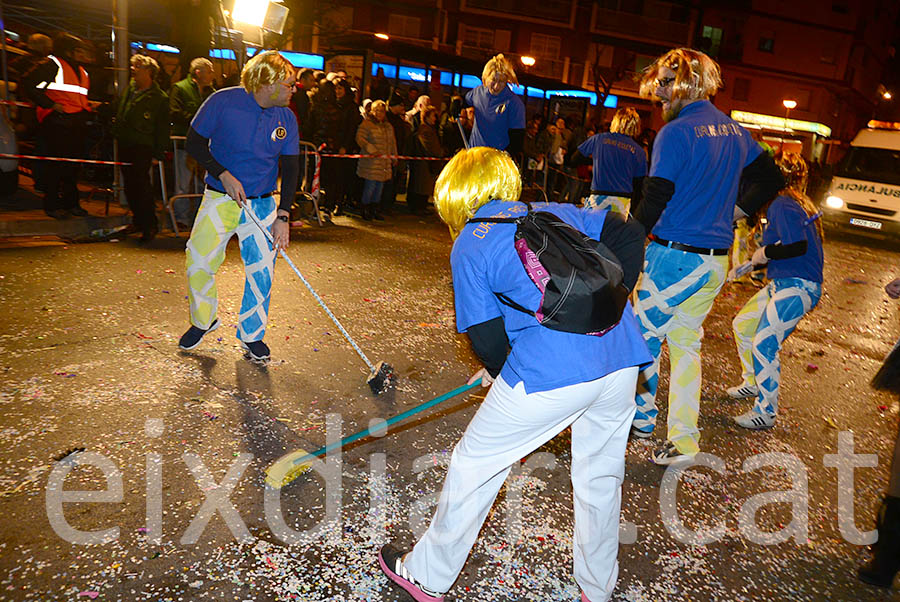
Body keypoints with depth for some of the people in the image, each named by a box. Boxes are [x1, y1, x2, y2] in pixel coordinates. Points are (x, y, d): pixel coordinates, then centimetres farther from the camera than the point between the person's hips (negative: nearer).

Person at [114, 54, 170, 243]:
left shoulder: (160, 98, -6)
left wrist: (158, 154, -10)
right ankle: (139, 221, 23)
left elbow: (162, 129, -7)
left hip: (142, 148, -7)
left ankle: (150, 225, -1)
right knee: (129, 185, 11)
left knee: (141, 185, -10)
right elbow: (120, 112, 26)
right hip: (125, 145, 7)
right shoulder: (131, 87, 14)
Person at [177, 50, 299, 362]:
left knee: (262, 272, -3)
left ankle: (251, 334, 18)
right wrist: (224, 174, -17)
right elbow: (194, 142, -3)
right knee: (198, 265, -1)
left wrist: (283, 216, -9)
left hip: (262, 205, 2)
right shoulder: (223, 101, -10)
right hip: (219, 199, -1)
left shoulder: (286, 118, -2)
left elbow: (290, 169, 0)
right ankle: (203, 321, 27)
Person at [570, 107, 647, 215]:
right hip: (623, 202, 1)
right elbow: (639, 184, 5)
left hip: (599, 198, -1)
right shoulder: (639, 151, 3)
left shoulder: (598, 139, 2)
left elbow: (575, 160, 11)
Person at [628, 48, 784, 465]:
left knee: (644, 337, 9)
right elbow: (771, 177, 22)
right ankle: (683, 440, 18)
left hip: (674, 256, -8)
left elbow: (654, 201, -19)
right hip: (716, 261, 8)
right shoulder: (734, 131, 12)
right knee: (686, 343, 15)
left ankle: (642, 418, 24)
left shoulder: (676, 132, -13)